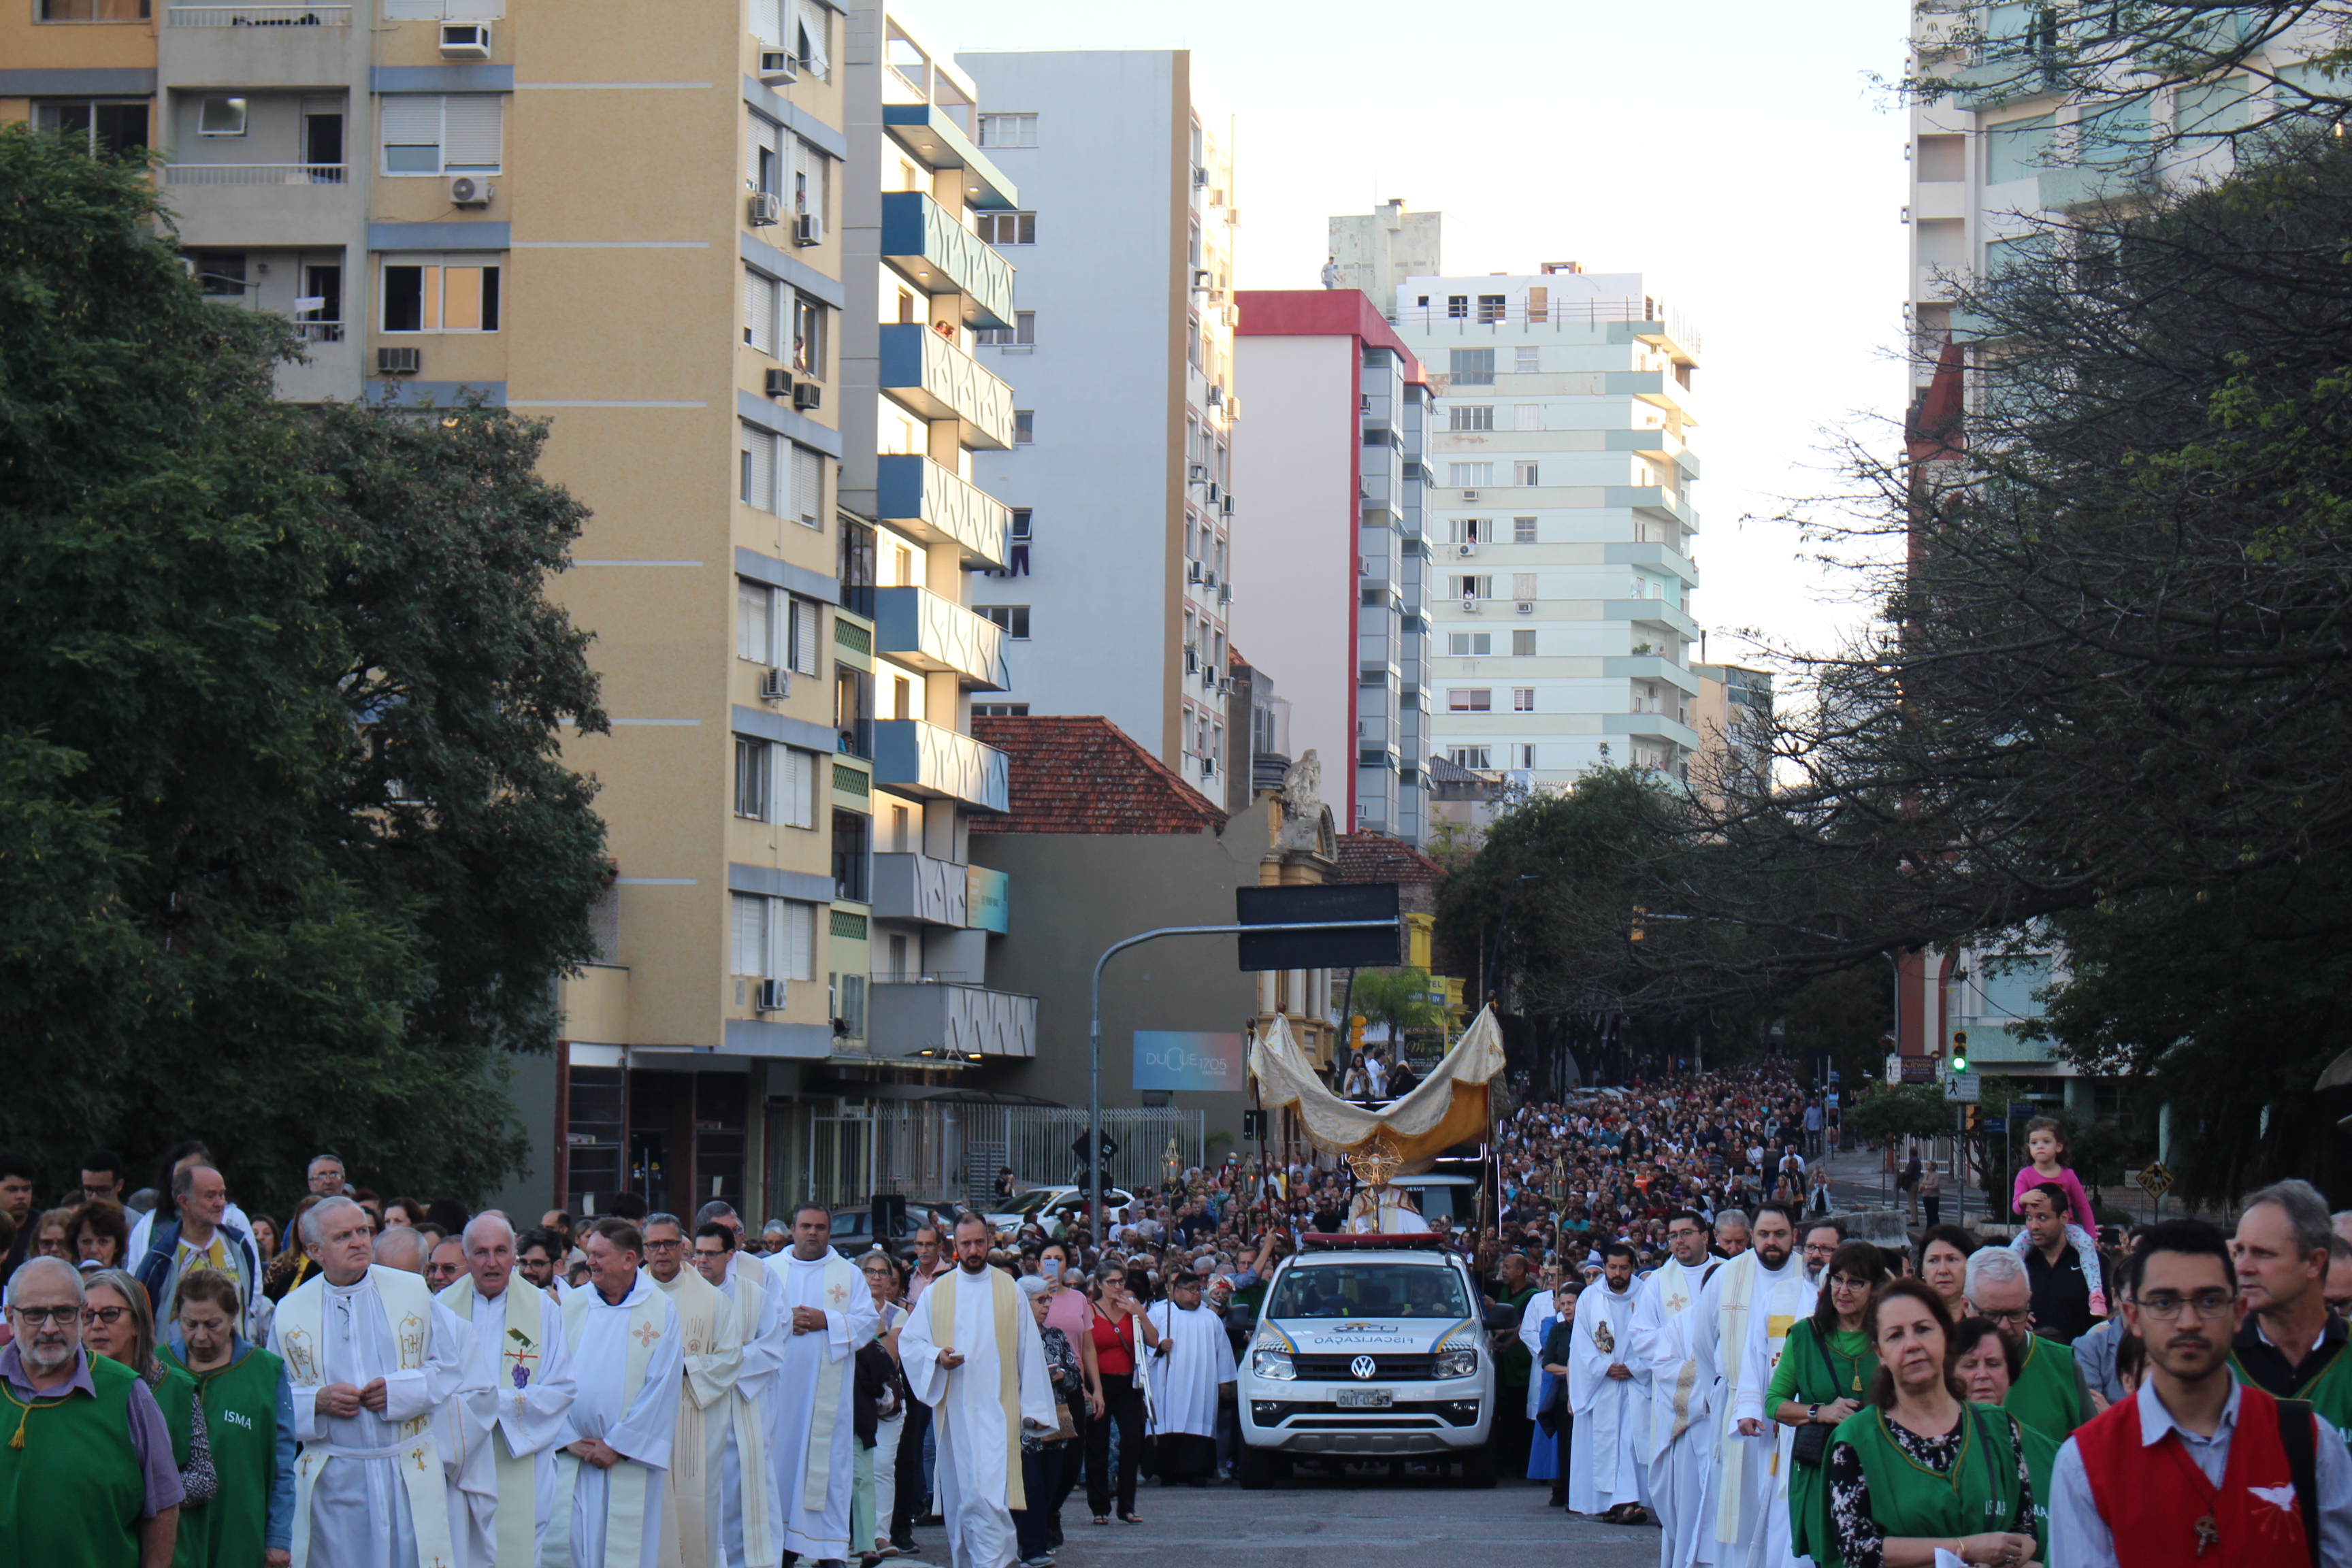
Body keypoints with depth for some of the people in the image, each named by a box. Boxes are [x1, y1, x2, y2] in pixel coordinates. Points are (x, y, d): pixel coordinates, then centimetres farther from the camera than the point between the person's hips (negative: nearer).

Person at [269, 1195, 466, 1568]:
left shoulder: (412, 1292, 6)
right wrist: (317, 1401, -12)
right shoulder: (291, 1311, 4)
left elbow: (449, 1368, 6)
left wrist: (399, 1389, -11)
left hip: (408, 1476, 0)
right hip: (332, 1480, 0)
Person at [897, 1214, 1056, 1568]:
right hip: (953, 1410, 2)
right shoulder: (936, 1292, 9)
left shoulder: (1010, 1290, 6)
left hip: (996, 1409, -2)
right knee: (958, 1496, 6)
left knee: (988, 1495, -14)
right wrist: (938, 1357, -13)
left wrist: (1035, 1407, 4)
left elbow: (1030, 1350, 7)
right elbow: (908, 1342, 8)